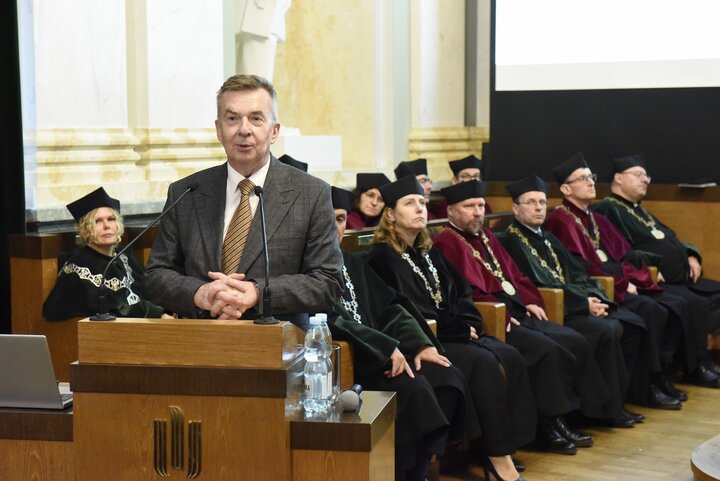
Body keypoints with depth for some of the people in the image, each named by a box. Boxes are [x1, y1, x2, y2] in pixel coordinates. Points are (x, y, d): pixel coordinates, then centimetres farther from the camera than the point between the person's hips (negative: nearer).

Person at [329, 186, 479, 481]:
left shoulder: (353, 263, 20)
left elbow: (389, 307, 16)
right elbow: (331, 321, -18)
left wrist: (421, 344, 0)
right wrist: (388, 348, -18)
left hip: (377, 353, 8)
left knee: (447, 377, -9)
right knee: (413, 387, -27)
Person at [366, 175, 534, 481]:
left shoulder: (428, 251, 17)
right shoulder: (383, 256, -9)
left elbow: (459, 293, 16)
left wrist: (469, 325, -4)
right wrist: (459, 330, -11)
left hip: (449, 334, 8)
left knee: (510, 358, -14)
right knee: (483, 363, -27)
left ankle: (508, 441, -15)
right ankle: (496, 453, -19)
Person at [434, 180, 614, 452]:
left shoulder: (486, 237, 22)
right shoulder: (447, 243, -8)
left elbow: (514, 275, 25)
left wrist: (530, 302, 7)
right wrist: (502, 314, -21)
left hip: (516, 314, 10)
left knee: (576, 343, -3)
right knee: (545, 350, -28)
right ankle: (549, 426, -16)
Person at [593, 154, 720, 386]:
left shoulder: (639, 210, 25)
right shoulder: (608, 210, -4)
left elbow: (671, 239, 28)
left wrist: (691, 255, 9)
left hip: (680, 279, 11)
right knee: (694, 304, -30)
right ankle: (698, 366, -17)